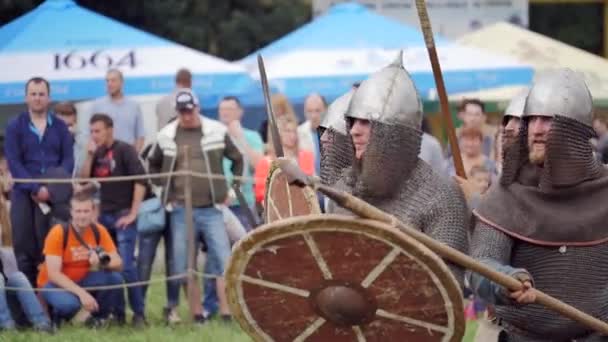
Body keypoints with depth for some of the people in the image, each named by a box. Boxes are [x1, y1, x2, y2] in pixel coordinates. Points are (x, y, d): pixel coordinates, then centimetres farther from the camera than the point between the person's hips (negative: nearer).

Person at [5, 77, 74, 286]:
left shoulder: (60, 127, 11)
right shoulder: (15, 127, 6)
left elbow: (68, 159, 4)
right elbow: (13, 163, -3)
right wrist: (36, 189, -15)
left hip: (54, 195, 0)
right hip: (24, 194, 0)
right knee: (25, 249, -1)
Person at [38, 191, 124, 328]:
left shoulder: (99, 231, -9)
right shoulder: (58, 233, -22)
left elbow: (118, 263, -12)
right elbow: (53, 274, -26)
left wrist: (102, 262, -36)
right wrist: (81, 293, -36)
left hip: (82, 280, 4)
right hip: (55, 283, -4)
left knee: (115, 278, -23)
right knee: (69, 303, -38)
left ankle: (98, 317, 2)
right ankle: (53, 317, -1)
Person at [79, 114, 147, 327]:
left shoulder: (124, 150, -6)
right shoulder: (96, 153, 11)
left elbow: (140, 180, -13)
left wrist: (133, 213, -15)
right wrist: (90, 155, -6)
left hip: (123, 215, -6)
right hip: (103, 216, 6)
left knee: (126, 266, -11)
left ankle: (139, 314, -4)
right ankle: (117, 312, 14)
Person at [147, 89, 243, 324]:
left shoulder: (217, 131, 0)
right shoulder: (166, 136, 3)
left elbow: (237, 159, 11)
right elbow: (153, 164, 18)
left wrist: (231, 188, 6)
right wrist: (166, 191, 10)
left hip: (212, 209, -1)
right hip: (181, 210, 1)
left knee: (222, 259, -7)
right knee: (183, 265, 3)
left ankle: (226, 311, -2)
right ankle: (197, 313, 13)